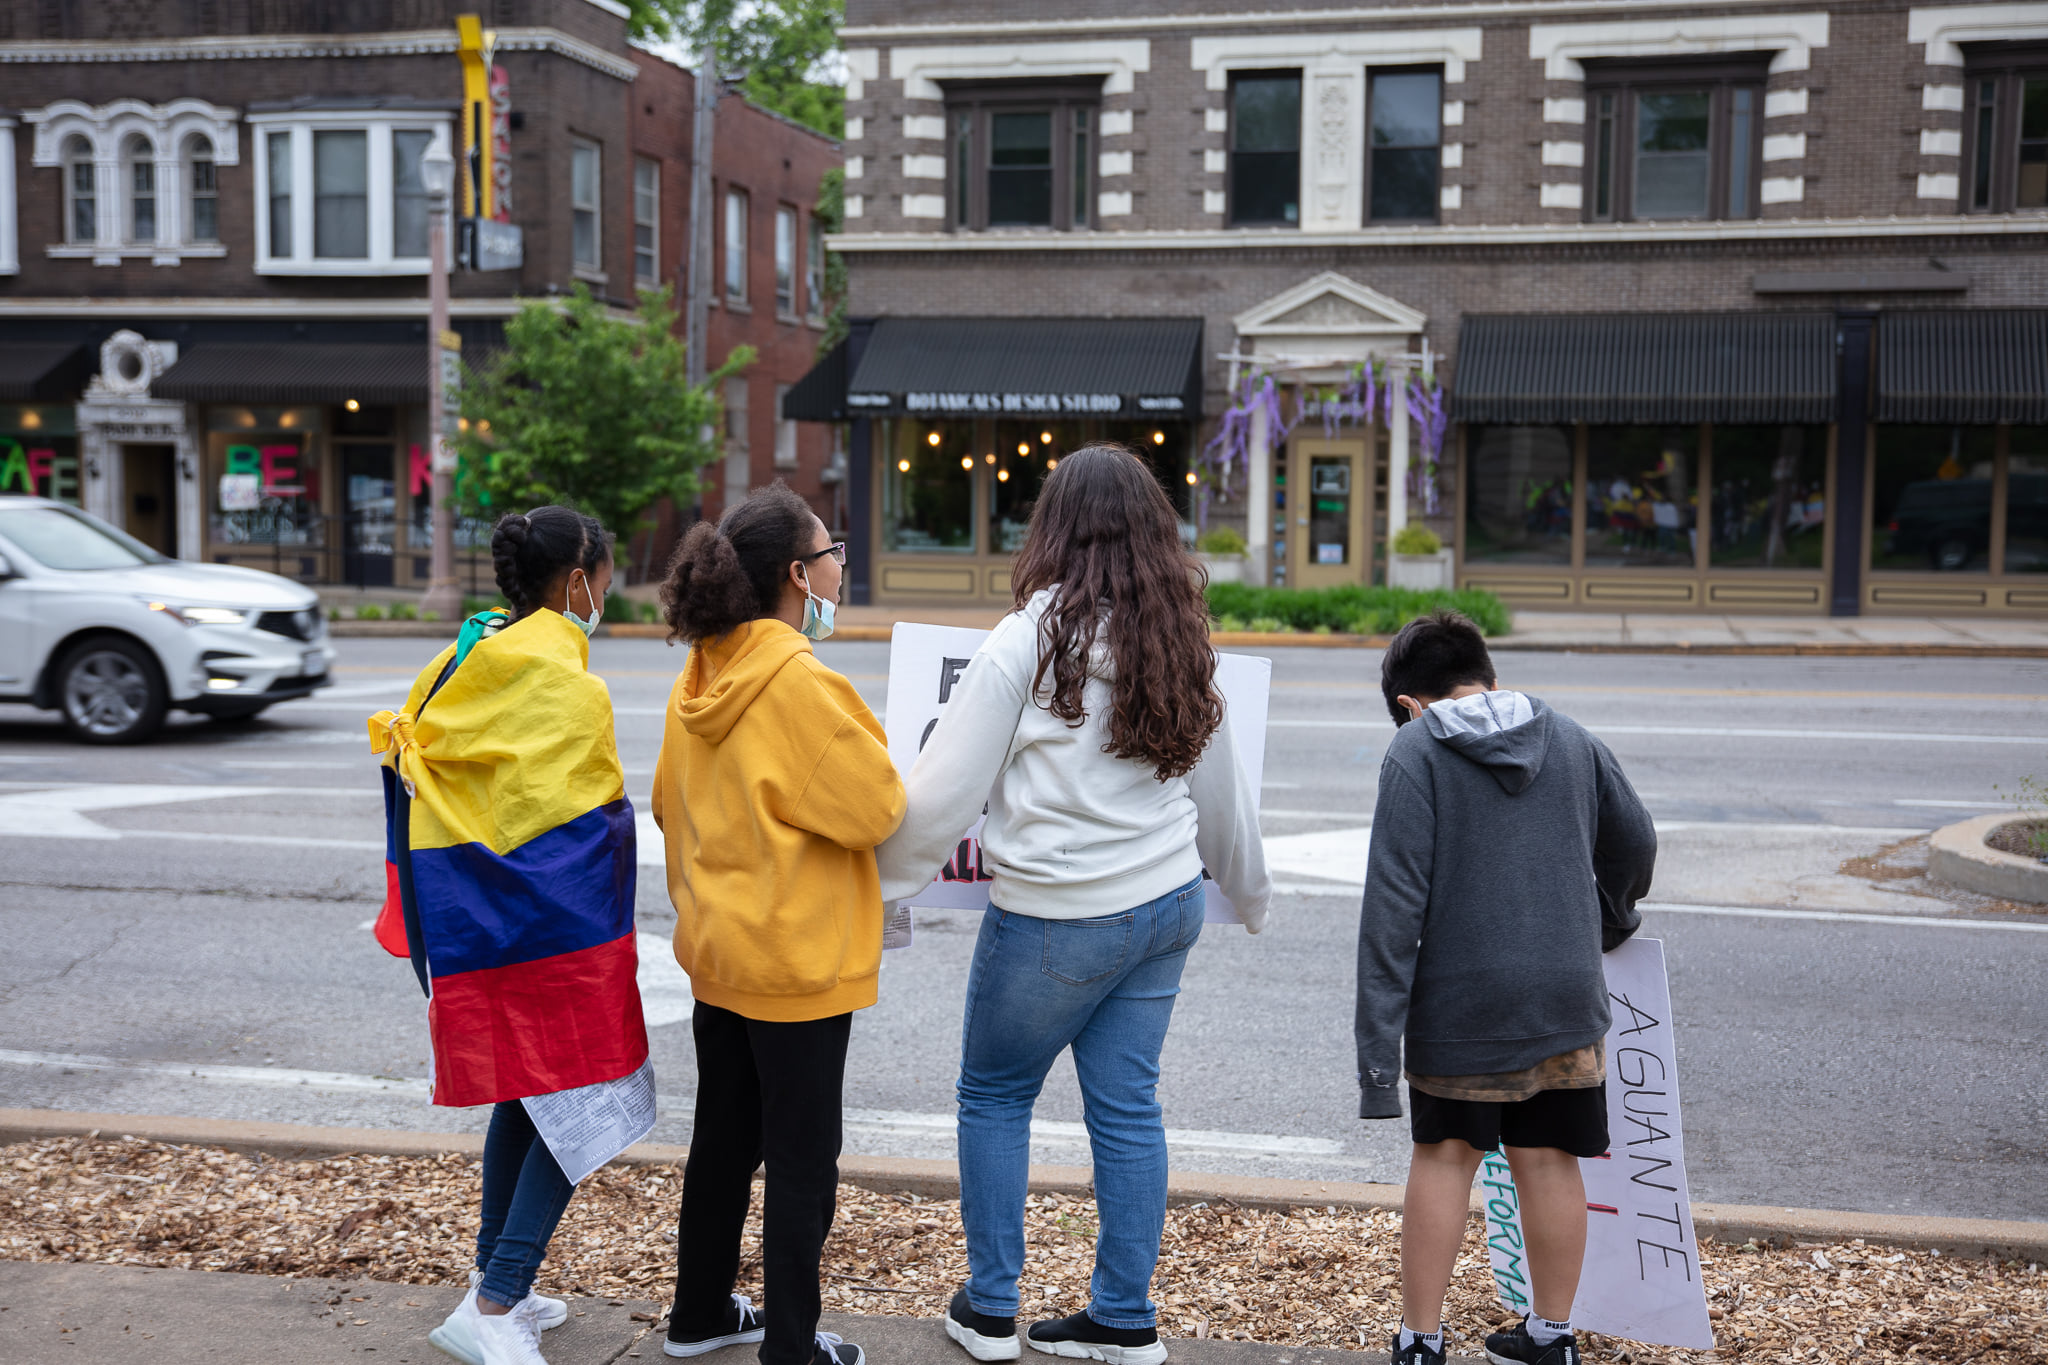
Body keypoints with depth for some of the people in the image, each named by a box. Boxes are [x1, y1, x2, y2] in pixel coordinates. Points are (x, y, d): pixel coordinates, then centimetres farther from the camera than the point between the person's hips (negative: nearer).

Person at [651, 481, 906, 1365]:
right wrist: (865, 755, -1)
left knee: (724, 1138, 21)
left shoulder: (700, 677, 3)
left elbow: (671, 804, 14)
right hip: (797, 959, -8)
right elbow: (877, 808, -19)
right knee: (802, 1161, 5)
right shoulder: (801, 682, -23)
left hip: (717, 949, 8)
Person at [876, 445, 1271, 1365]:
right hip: (1165, 905, 6)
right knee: (1127, 1107, 13)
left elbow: (946, 788, -13)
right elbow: (1221, 791, 16)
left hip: (1055, 917, -6)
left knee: (994, 1093, 13)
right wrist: (1249, 897, 31)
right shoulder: (1182, 643, 5)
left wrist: (880, 883, 1)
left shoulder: (1033, 636, -14)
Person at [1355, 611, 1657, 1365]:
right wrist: (1608, 922, 40)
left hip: (1459, 1000, -3)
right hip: (1567, 995, 3)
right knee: (1548, 1161, 13)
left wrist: (1377, 1038, -12)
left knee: (1444, 1157, 10)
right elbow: (1635, 844, 19)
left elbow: (1395, 899, -12)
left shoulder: (1415, 751, -5)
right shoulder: (1571, 740, 9)